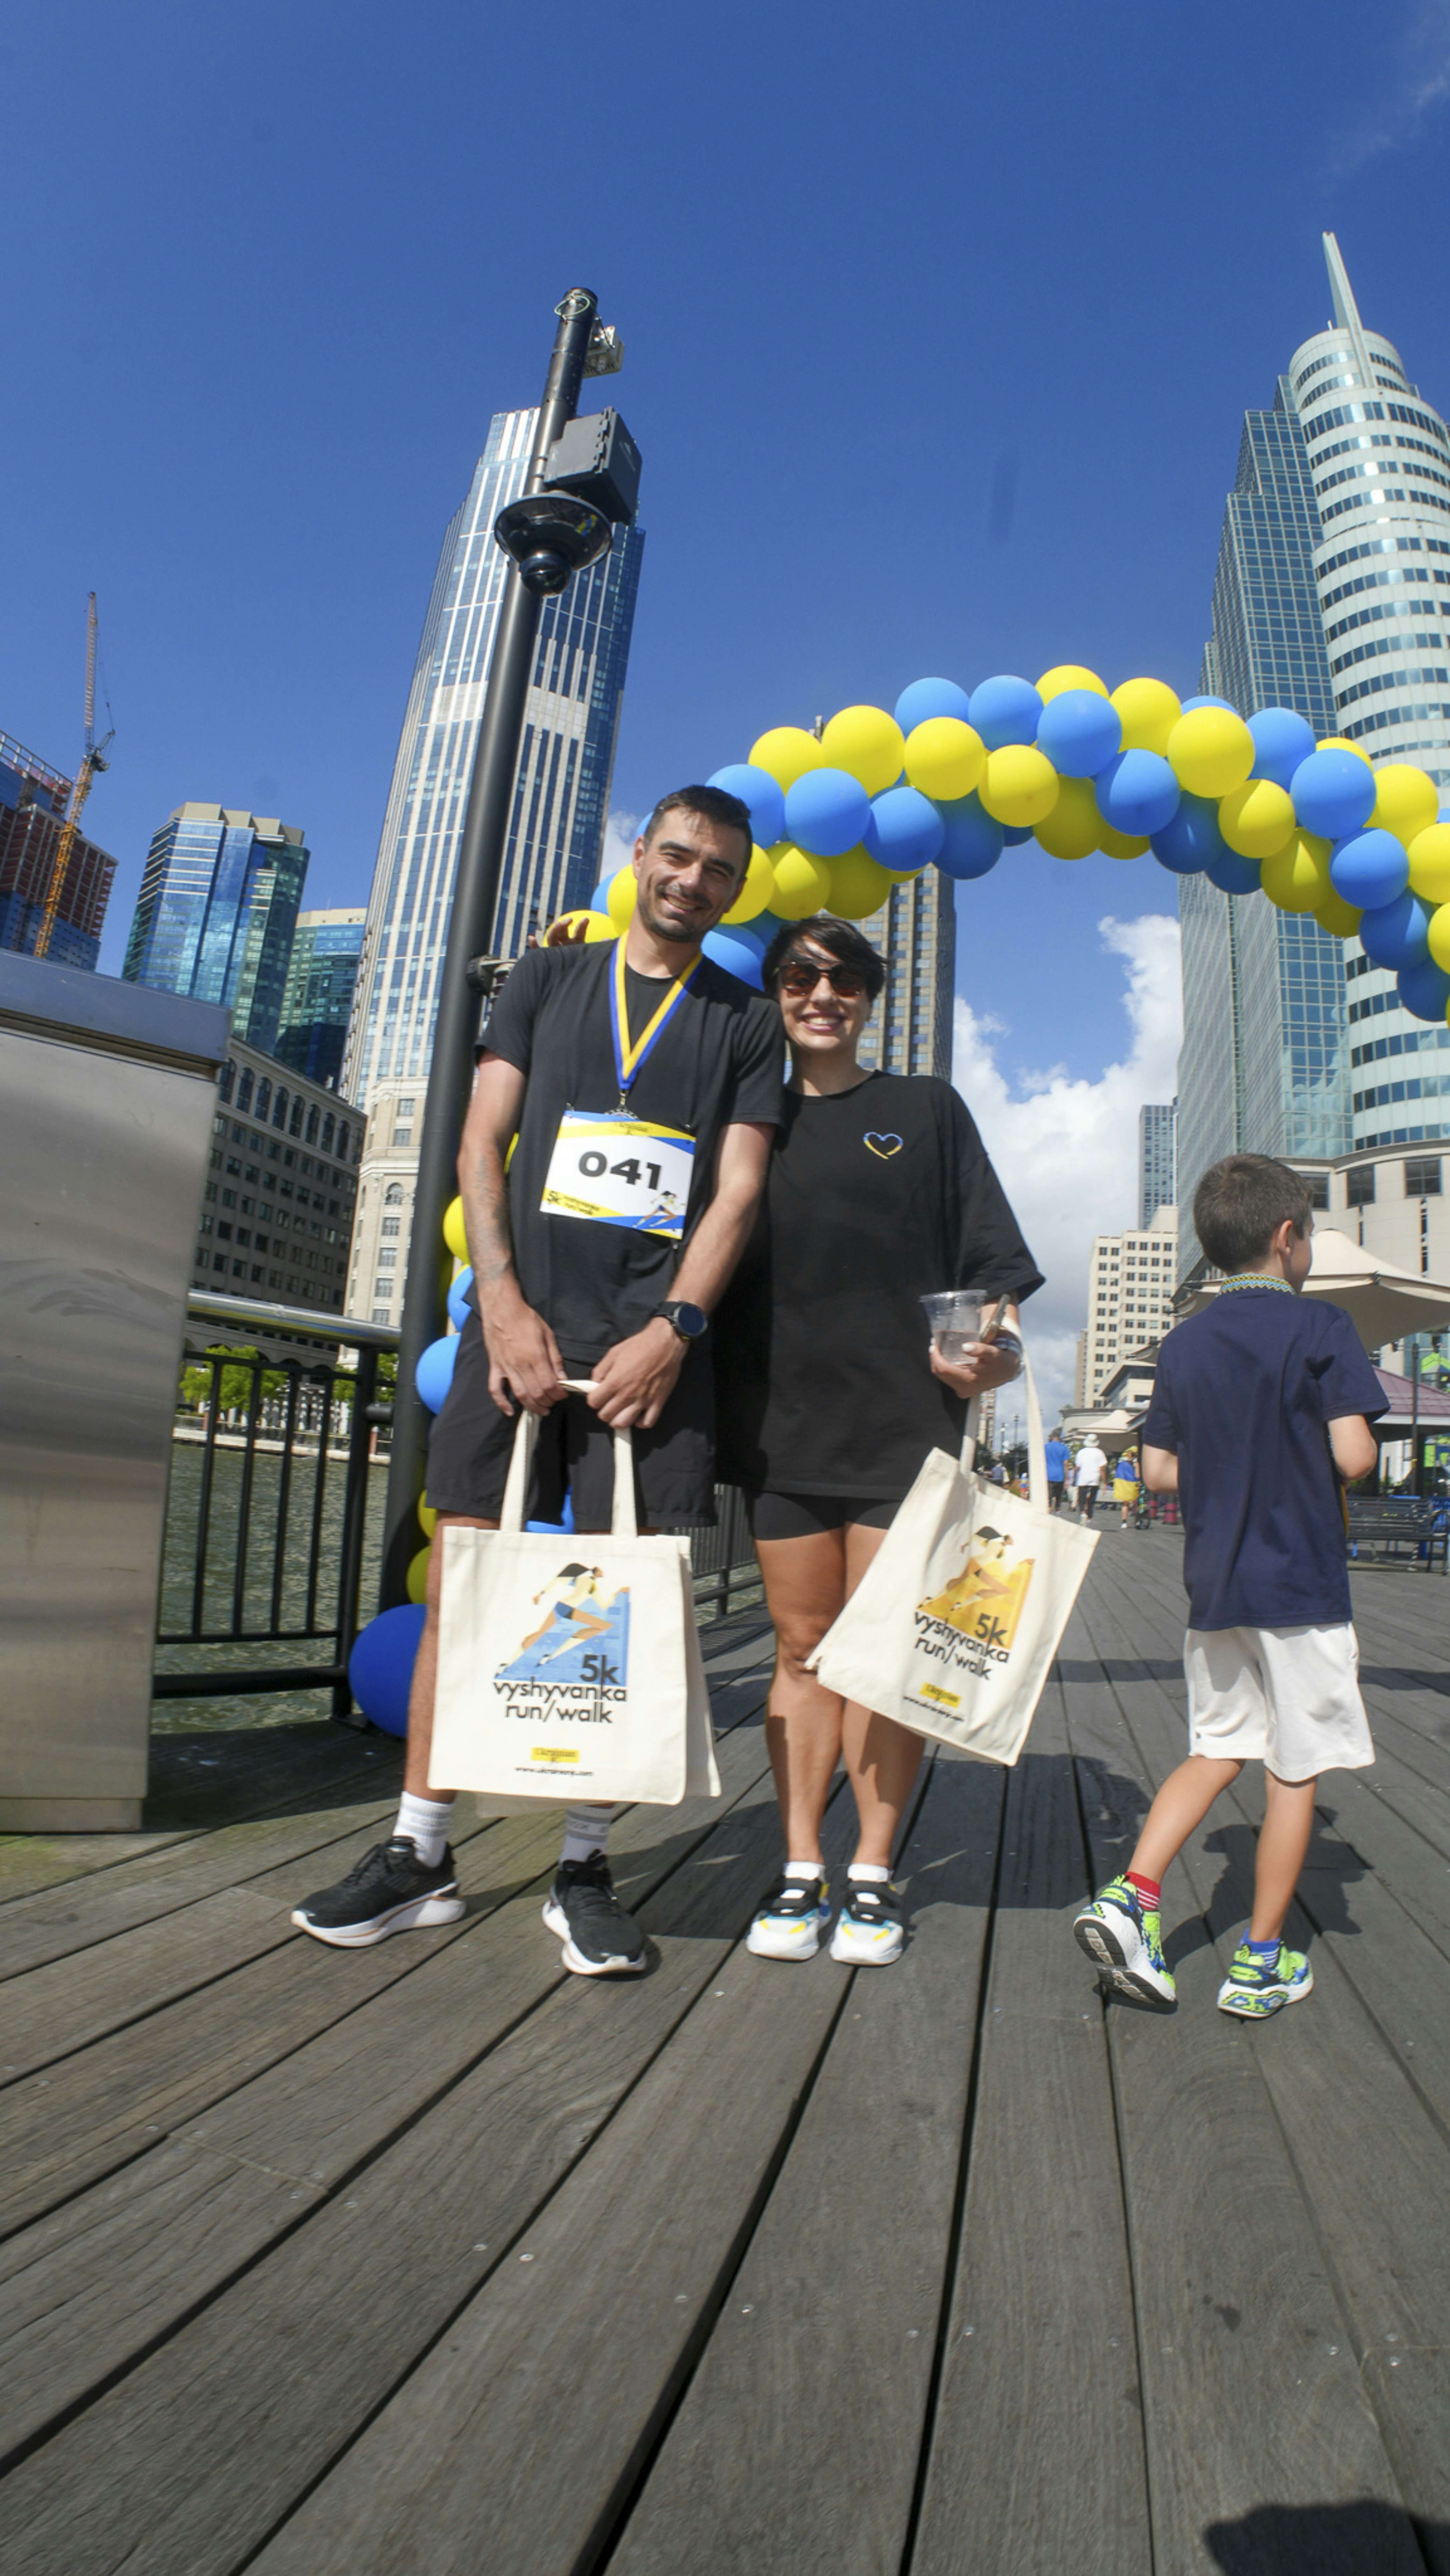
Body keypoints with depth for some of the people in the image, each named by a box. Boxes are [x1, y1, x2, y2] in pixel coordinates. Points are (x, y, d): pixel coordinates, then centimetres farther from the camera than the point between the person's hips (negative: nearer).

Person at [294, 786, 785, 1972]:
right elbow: (484, 1142, 8)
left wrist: (673, 1328, -11)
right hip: (521, 1319, 1)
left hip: (654, 1340, -1)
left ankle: (586, 1871, 13)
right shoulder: (549, 977, 17)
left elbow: (738, 1190, 4)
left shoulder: (747, 1021, 14)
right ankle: (420, 1853, 14)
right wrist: (503, 1303, -6)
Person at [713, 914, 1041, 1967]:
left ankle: (874, 1876, 14)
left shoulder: (927, 1109, 11)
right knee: (804, 1647, 6)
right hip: (781, 1417, 2)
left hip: (904, 1417, -2)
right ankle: (801, 1872, 15)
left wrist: (995, 1348, -11)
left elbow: (989, 1256, 6)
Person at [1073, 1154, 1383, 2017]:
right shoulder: (1321, 1327, -9)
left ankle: (1132, 1894, 4)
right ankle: (1261, 1962, 16)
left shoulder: (1183, 1345, 6)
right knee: (1294, 1775, 8)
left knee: (1218, 1751, 17)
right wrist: (1319, 1478, 5)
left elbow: (1160, 1468, 5)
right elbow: (1354, 1455, -16)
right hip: (1302, 1588, -5)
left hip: (1213, 1588, 5)